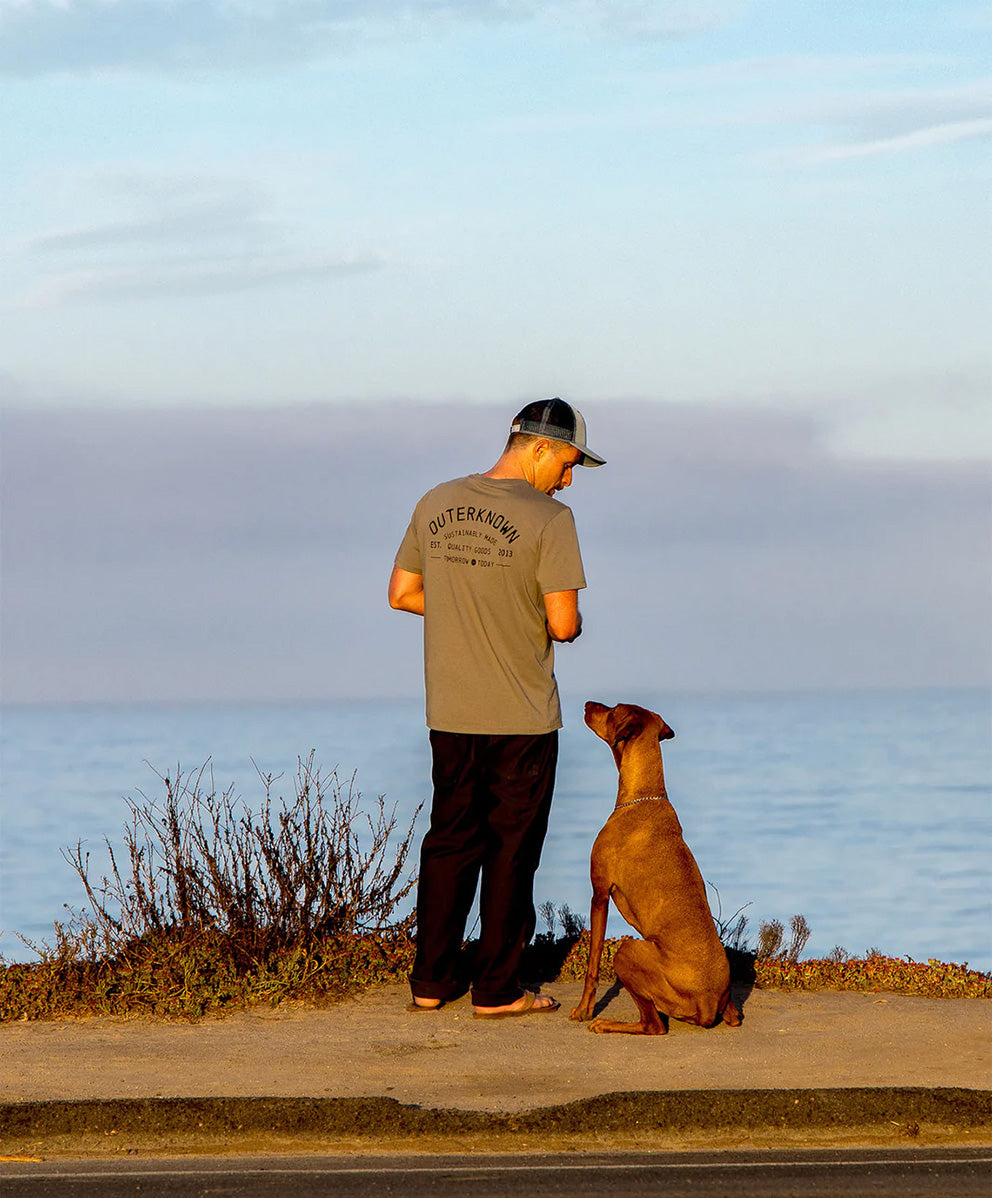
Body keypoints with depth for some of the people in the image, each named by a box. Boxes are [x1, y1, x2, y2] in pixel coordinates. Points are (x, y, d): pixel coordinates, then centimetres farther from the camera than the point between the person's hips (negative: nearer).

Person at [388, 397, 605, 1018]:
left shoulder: (436, 505, 4)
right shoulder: (549, 518, -13)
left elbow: (402, 593, 11)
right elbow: (564, 623, -16)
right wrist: (572, 623, 7)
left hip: (450, 713, 5)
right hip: (522, 717, -5)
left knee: (449, 841, 15)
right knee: (511, 850, 5)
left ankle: (432, 980, 18)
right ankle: (497, 989, 8)